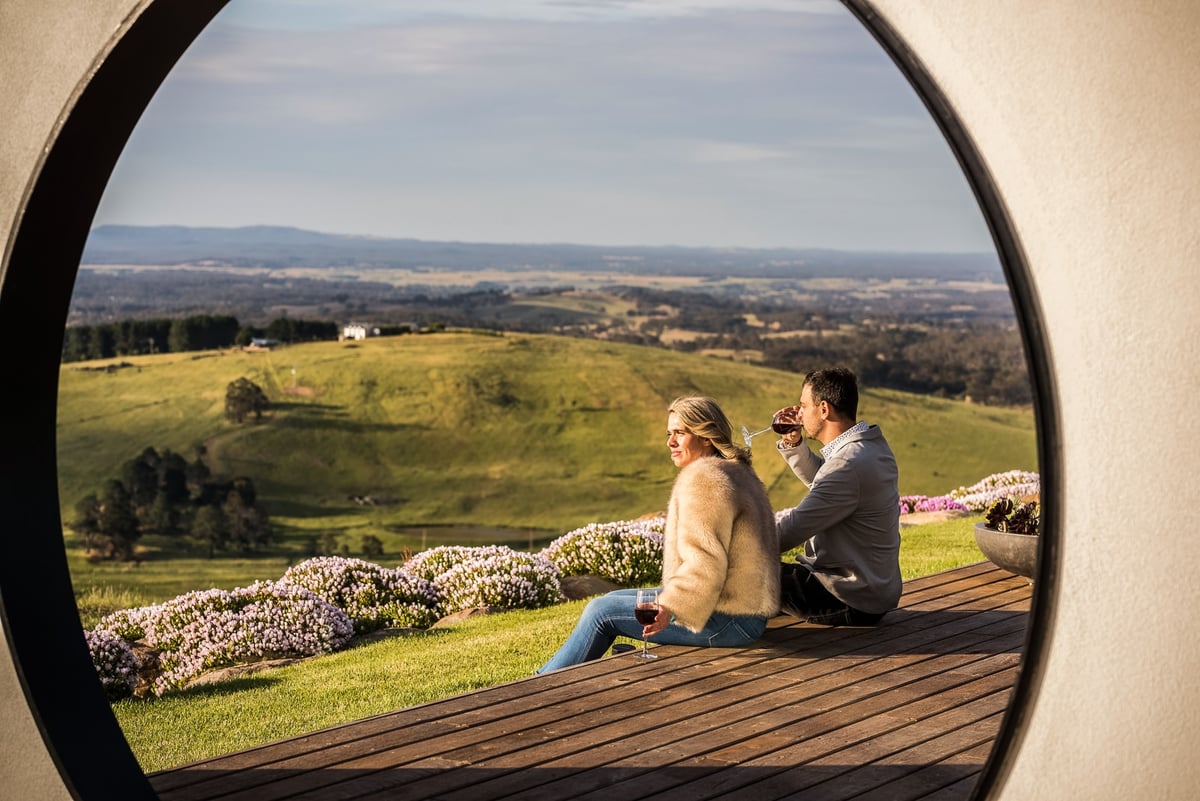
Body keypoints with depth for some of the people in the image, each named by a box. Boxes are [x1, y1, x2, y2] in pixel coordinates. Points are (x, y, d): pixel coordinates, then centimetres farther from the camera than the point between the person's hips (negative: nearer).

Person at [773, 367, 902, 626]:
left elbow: (792, 529, -25)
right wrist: (792, 443, 9)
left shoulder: (849, 464, -27)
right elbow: (820, 480, 26)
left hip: (852, 602, -10)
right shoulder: (872, 444, 6)